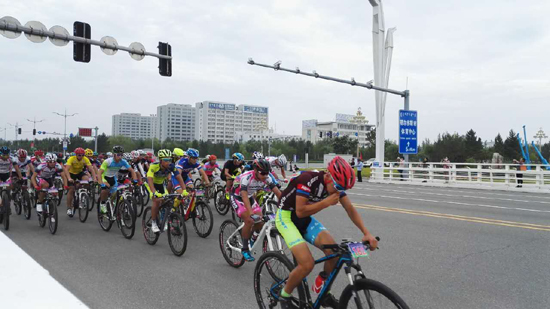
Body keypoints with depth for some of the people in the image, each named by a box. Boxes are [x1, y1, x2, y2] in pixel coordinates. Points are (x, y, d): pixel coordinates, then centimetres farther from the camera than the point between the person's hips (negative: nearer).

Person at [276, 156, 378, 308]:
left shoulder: (336, 184, -9)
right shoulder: (308, 179, -30)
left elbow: (351, 210, -6)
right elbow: (300, 211, -31)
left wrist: (366, 233, -17)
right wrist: (327, 202, -30)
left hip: (305, 220, 7)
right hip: (286, 217, -6)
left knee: (334, 251, -13)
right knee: (307, 264, -22)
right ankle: (284, 296, 5)